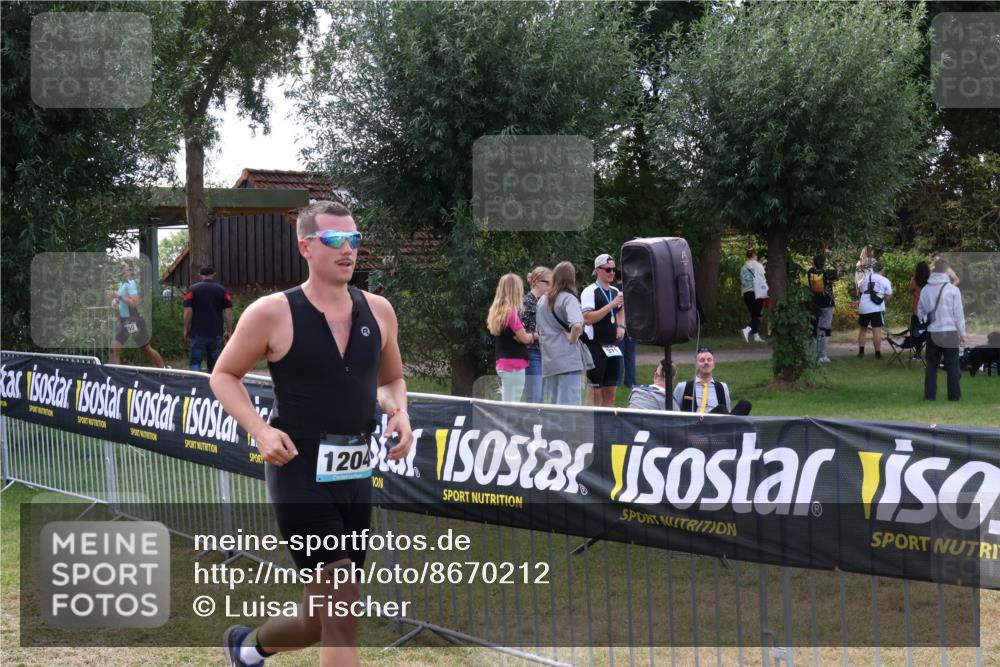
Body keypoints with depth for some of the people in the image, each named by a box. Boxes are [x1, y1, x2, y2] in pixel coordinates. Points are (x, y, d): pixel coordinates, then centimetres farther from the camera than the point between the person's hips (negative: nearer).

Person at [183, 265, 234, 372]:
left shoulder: (193, 289, 1)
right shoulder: (222, 290, 6)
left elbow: (188, 311, -5)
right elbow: (228, 312, 0)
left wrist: (186, 330, 3)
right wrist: (229, 331, 5)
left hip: (198, 333, -2)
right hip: (216, 334, 2)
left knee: (195, 362, 0)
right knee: (214, 364, 10)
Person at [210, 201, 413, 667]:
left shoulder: (378, 311, 5)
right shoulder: (272, 313, -8)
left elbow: (391, 379, 20)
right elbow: (223, 375, 1)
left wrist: (399, 412, -2)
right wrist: (260, 430, -14)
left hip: (356, 475, 6)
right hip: (299, 473, -6)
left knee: (319, 621, 16)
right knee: (340, 609, -14)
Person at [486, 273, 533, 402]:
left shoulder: (498, 311, 12)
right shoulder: (511, 312, -14)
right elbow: (524, 338, -12)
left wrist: (529, 335, 2)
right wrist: (535, 335, 6)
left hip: (503, 363, 9)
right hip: (514, 364, -9)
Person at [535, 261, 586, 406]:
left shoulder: (542, 300, 11)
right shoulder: (568, 298, -10)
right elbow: (577, 325, -26)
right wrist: (572, 339, -10)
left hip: (548, 361, 7)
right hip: (568, 361, -7)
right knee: (569, 405, -5)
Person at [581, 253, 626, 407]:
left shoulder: (616, 291, 12)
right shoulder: (590, 291, -10)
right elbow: (588, 319, -20)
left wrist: (621, 326, 11)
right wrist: (611, 304, -22)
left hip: (612, 346, 7)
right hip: (595, 345, -7)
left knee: (611, 389, 8)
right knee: (595, 389, -5)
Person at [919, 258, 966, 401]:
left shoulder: (925, 289, 3)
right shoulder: (952, 289, -8)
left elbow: (920, 311, 9)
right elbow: (959, 313, -5)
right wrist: (962, 333, 2)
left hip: (932, 333, 3)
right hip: (950, 332, -3)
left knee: (931, 365, 11)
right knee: (952, 366, 6)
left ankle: (929, 395, 9)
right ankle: (954, 395, 8)